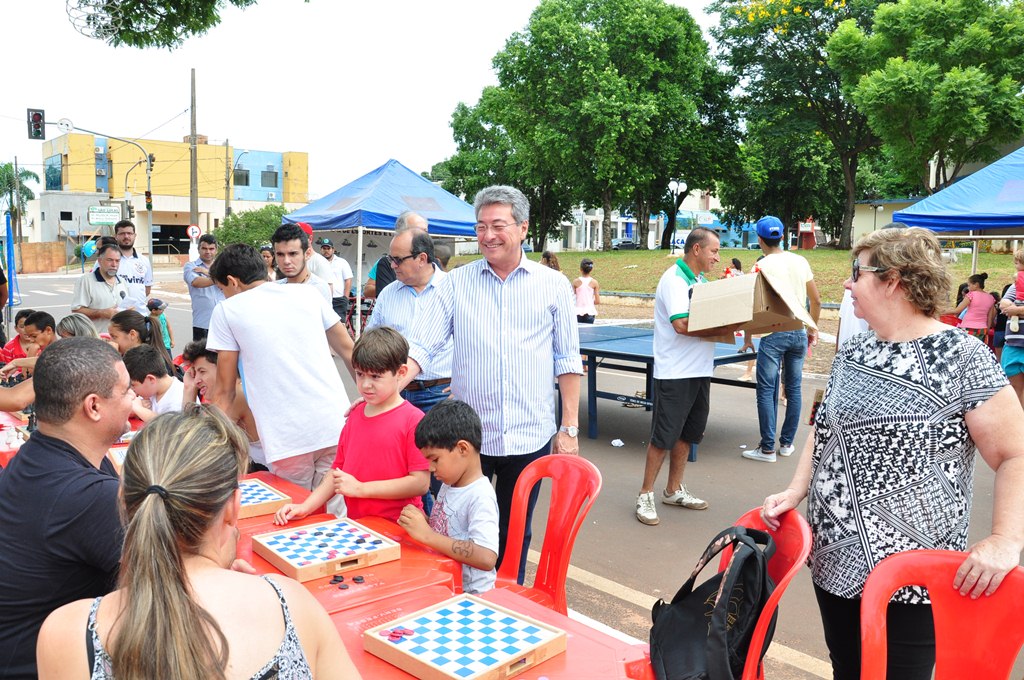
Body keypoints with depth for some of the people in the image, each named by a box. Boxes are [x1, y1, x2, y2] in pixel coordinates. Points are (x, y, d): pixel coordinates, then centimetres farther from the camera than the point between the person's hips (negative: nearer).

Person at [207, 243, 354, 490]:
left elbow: (224, 390, 8)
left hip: (288, 440, -3)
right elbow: (348, 349, 16)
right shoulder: (308, 293, 13)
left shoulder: (226, 310, 6)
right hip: (336, 428, 3)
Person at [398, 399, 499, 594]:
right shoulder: (448, 485, 6)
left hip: (469, 595, -7)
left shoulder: (481, 497, -18)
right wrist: (422, 522, -4)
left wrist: (426, 534, -26)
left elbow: (487, 558, -29)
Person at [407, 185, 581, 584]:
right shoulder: (456, 283, 2)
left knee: (514, 534, 14)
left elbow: (567, 360, 4)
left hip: (529, 436, 0)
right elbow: (423, 347, -4)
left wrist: (570, 428, 0)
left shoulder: (553, 285, 1)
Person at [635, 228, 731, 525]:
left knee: (687, 434, 15)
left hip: (699, 371, 9)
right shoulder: (674, 279, -14)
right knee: (663, 436, -3)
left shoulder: (700, 280, 14)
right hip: (675, 374, -9)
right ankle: (646, 495, 9)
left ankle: (674, 490, 28)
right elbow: (682, 325, -25)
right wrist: (725, 328, -21)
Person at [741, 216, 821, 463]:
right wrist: (812, 329, 24)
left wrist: (748, 339, 1)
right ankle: (787, 443, 20)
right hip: (799, 333, 5)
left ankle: (767, 448, 0)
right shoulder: (801, 261, 8)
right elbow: (816, 300, 12)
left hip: (774, 333, -5)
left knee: (767, 391, -1)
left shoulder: (763, 265, -6)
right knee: (794, 389, 12)